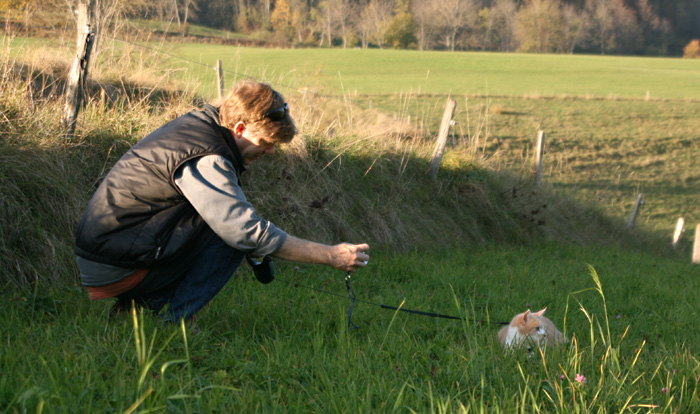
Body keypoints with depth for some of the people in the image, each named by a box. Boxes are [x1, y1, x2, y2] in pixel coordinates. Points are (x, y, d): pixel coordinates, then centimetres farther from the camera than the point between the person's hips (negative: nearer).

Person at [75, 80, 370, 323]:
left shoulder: (196, 124, 10)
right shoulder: (205, 159, -20)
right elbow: (246, 231, -25)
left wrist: (256, 244, 8)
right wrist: (331, 256, -21)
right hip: (113, 266, -10)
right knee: (229, 233, -13)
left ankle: (140, 305, 9)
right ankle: (175, 320, -8)